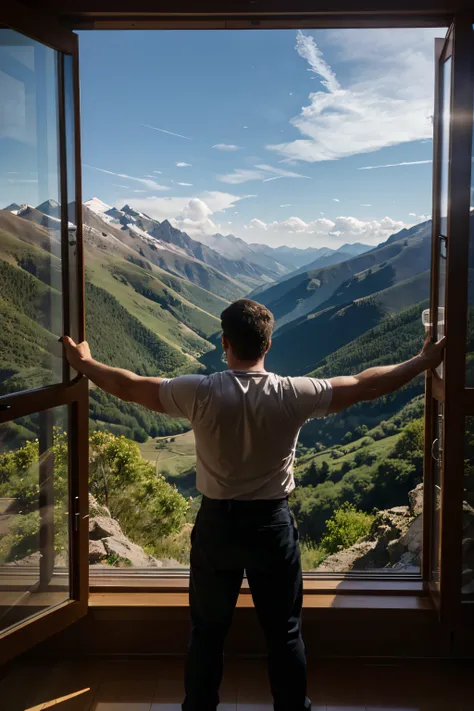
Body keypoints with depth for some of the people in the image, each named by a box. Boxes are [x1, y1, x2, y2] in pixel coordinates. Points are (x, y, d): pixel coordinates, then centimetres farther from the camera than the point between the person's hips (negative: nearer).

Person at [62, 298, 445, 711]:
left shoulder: (201, 393, -16)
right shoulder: (293, 395, -15)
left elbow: (130, 387, -5)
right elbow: (363, 386, -5)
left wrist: (84, 363, 11)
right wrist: (423, 362, 8)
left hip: (216, 524, 0)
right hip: (272, 524, 0)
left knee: (208, 632, 18)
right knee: (284, 633, 17)